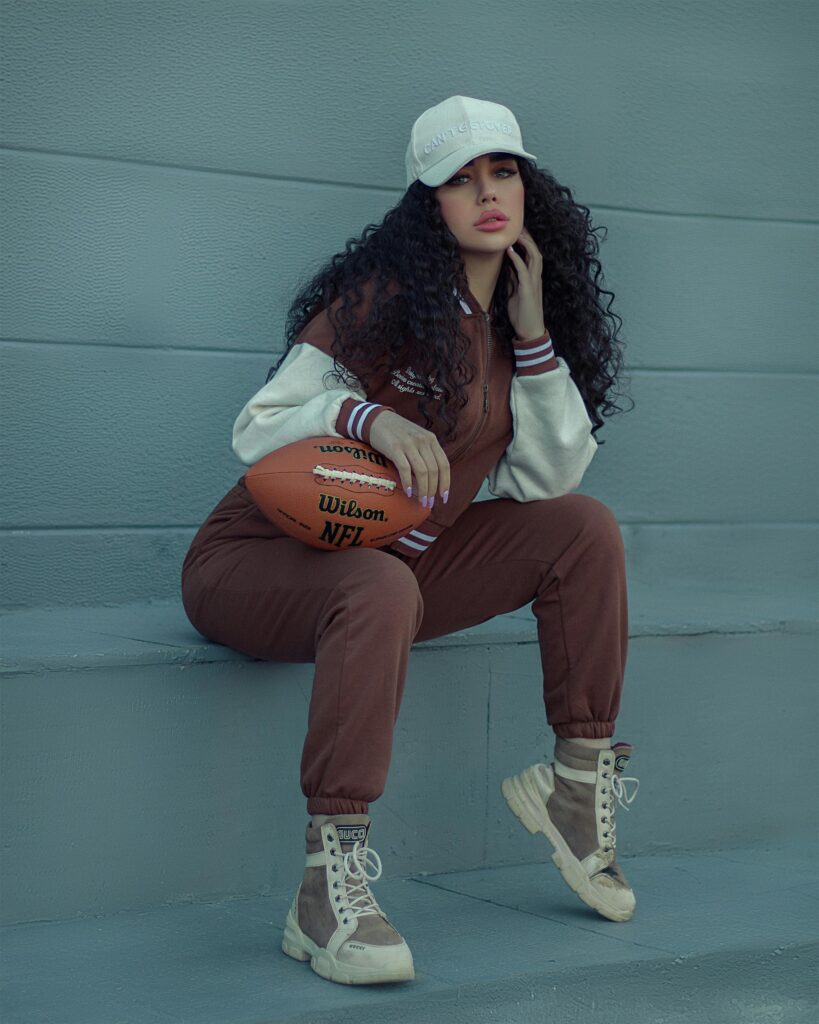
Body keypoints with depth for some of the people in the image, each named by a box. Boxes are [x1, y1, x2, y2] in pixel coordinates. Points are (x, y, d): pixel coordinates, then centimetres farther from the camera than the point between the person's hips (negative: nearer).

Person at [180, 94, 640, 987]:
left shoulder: (519, 321, 7)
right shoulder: (382, 298, -12)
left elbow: (549, 480, 2)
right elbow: (256, 431, -15)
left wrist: (533, 337, -6)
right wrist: (368, 417, -34)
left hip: (403, 563, 6)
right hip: (262, 558, -6)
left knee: (583, 526, -7)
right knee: (380, 589, -40)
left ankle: (579, 781, -1)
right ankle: (325, 894, -40)